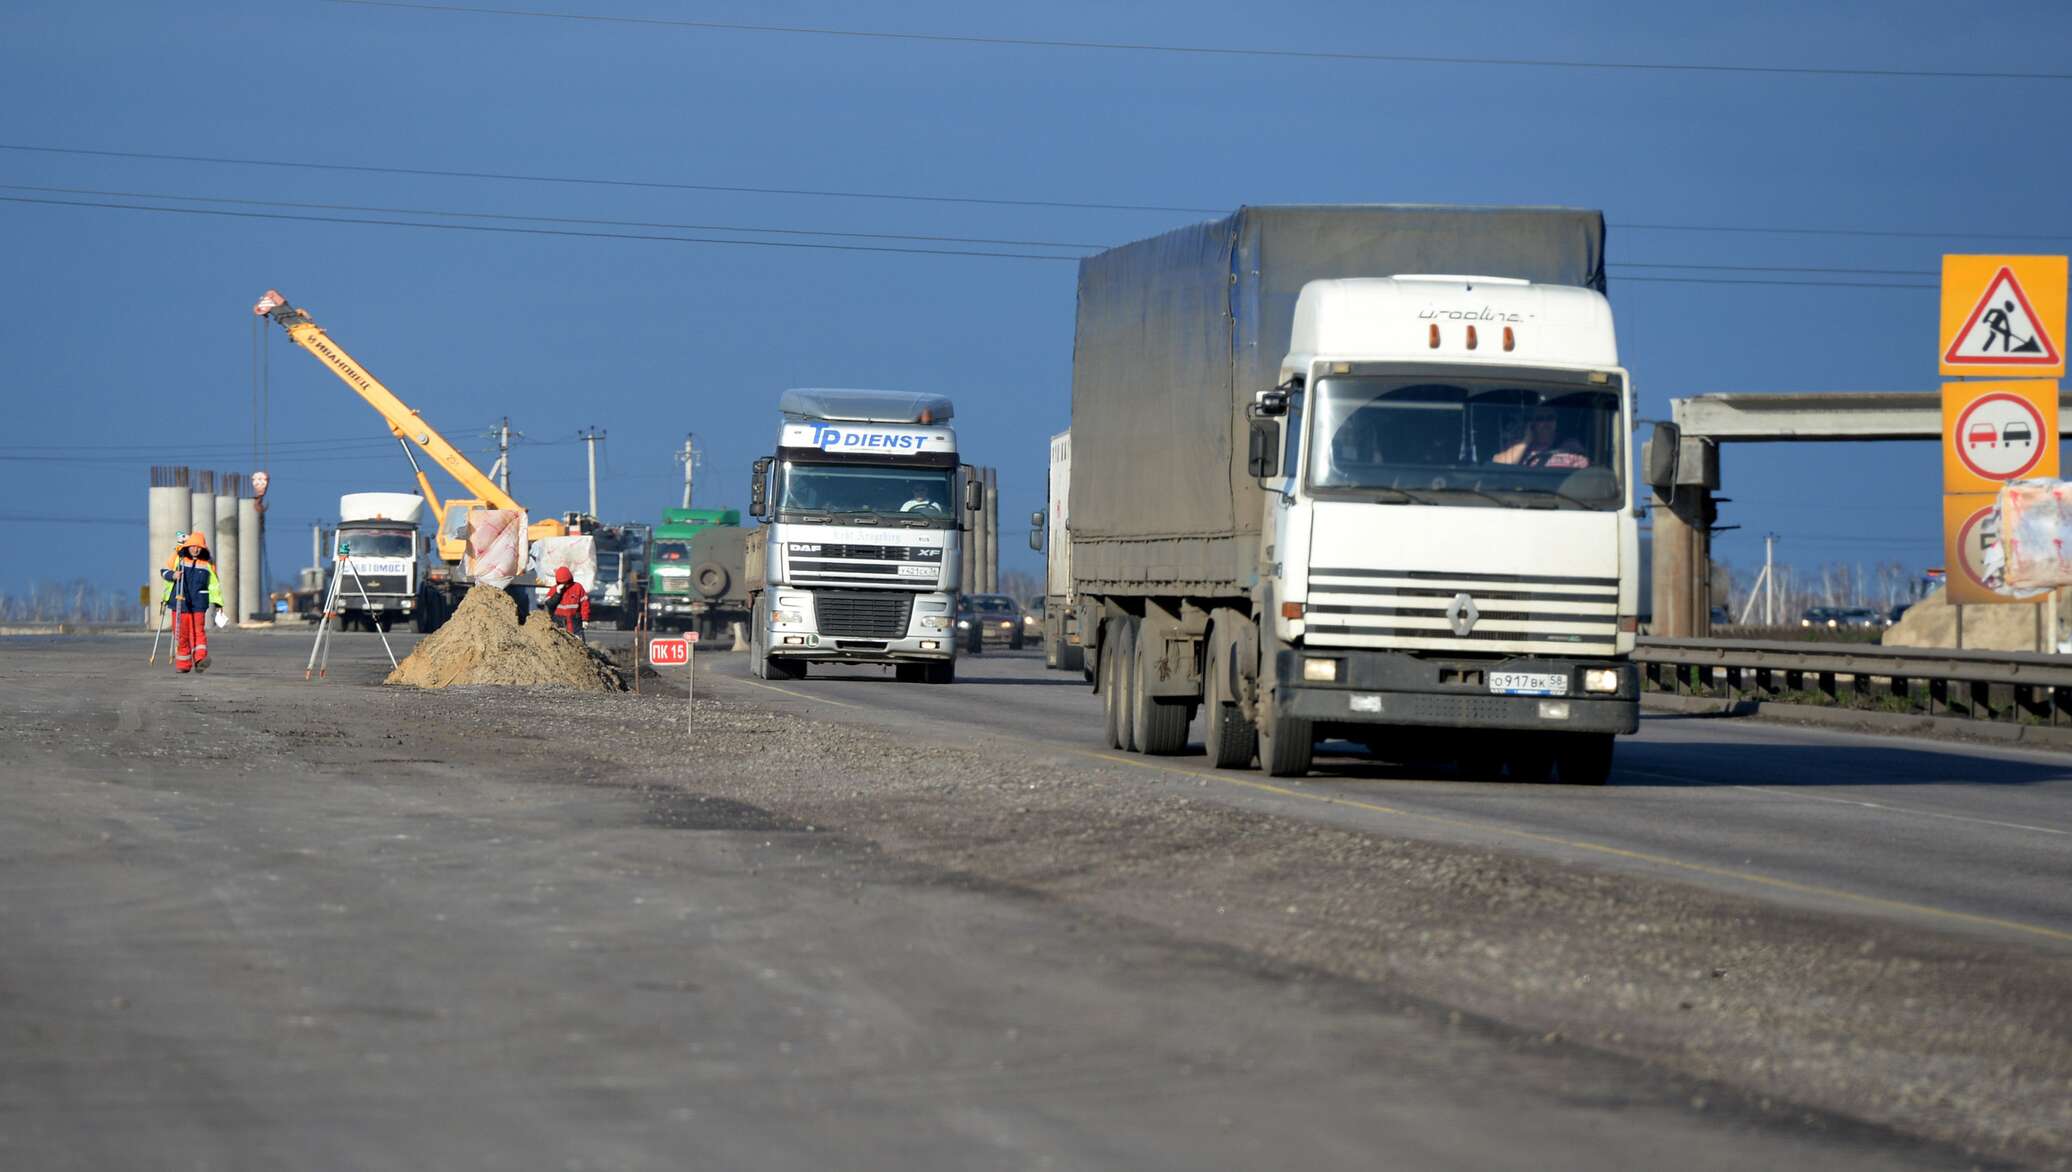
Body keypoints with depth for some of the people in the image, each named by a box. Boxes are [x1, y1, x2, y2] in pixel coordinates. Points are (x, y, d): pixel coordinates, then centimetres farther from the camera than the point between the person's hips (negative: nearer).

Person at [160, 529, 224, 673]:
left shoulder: (207, 564, 4)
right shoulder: (177, 558, 2)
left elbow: (214, 584, 9)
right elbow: (164, 571, 11)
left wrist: (218, 602, 3)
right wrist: (172, 575, -11)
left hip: (198, 603, 0)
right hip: (179, 602, 0)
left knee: (198, 631, -12)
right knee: (181, 633, 2)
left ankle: (200, 659, -20)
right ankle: (183, 664, 11)